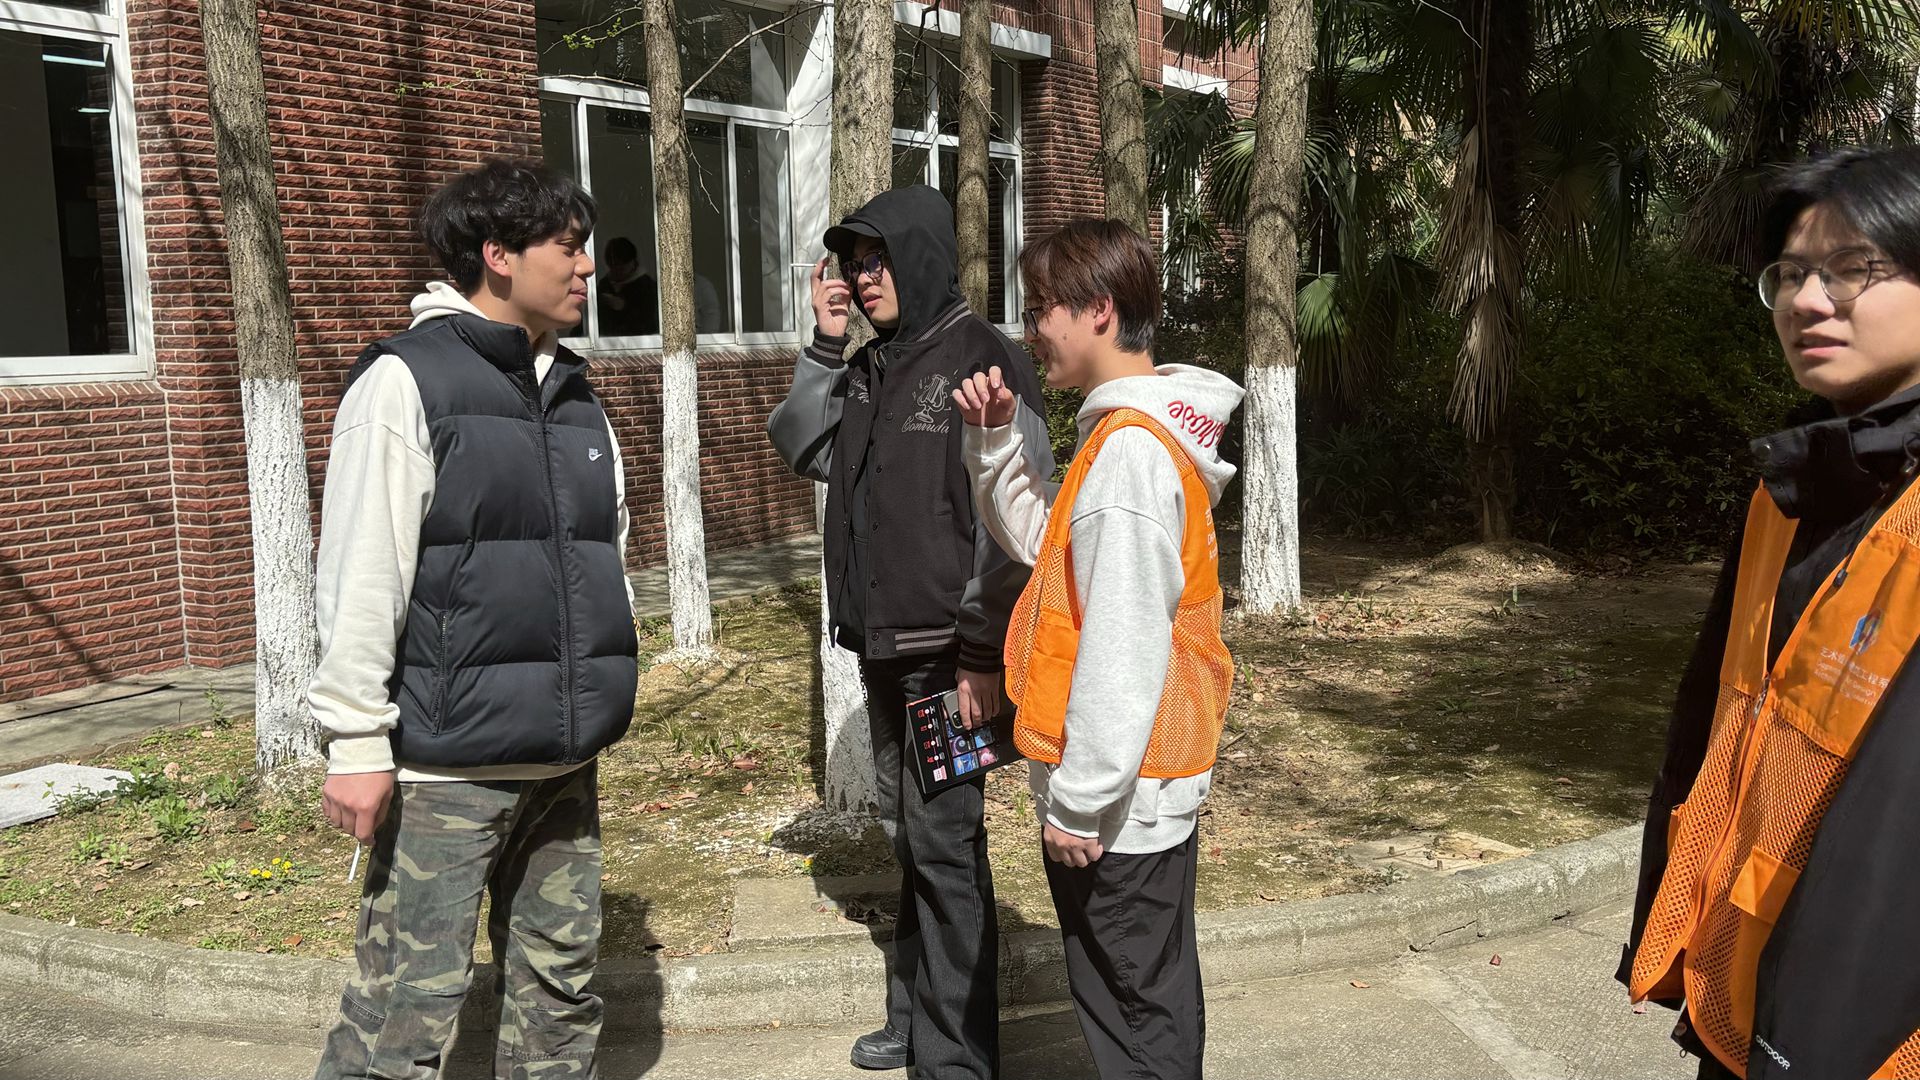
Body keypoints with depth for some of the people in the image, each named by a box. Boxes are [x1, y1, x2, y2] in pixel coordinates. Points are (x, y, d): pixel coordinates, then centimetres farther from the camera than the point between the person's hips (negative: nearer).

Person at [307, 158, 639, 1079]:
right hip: (447, 765, -7)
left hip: (564, 760, 7)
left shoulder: (574, 397, 13)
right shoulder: (407, 380, -8)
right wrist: (356, 741, -14)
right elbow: (360, 574, -12)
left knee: (560, 991, 14)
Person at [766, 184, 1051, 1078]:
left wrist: (982, 651, -19)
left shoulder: (983, 360, -12)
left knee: (943, 841, -2)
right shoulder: (868, 368, 12)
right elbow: (801, 450, 12)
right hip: (881, 645, 8)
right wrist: (824, 346, 2)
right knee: (906, 832, 17)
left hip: (945, 653, -8)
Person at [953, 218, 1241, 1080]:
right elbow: (1041, 541, 20)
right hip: (1154, 782, 10)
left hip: (1120, 797, -10)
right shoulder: (1134, 434, 10)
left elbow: (1122, 649, -24)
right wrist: (996, 438, 6)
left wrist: (1081, 802, -19)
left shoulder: (1129, 451, -22)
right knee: (1152, 997, 22)